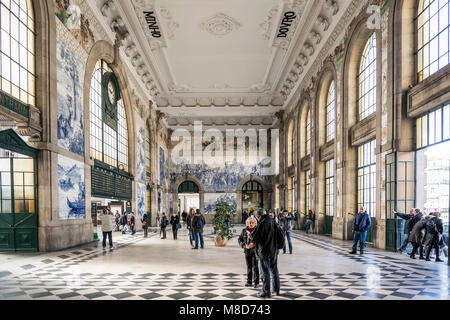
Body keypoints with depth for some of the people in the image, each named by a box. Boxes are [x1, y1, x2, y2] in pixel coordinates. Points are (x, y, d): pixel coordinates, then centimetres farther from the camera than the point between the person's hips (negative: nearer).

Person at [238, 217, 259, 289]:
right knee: (249, 266, 12)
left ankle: (256, 282, 4)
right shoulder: (244, 230, 6)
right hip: (247, 251, 4)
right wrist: (242, 245, -4)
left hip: (255, 251, -4)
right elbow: (240, 239, 13)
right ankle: (249, 281, 21)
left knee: (255, 266, -4)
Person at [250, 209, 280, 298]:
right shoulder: (273, 221, 3)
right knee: (274, 270, 18)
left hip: (264, 251, -7)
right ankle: (277, 290, 27)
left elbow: (254, 237, -17)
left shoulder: (262, 223, -19)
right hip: (274, 250, 7)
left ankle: (266, 292, 11)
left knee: (265, 272, 3)